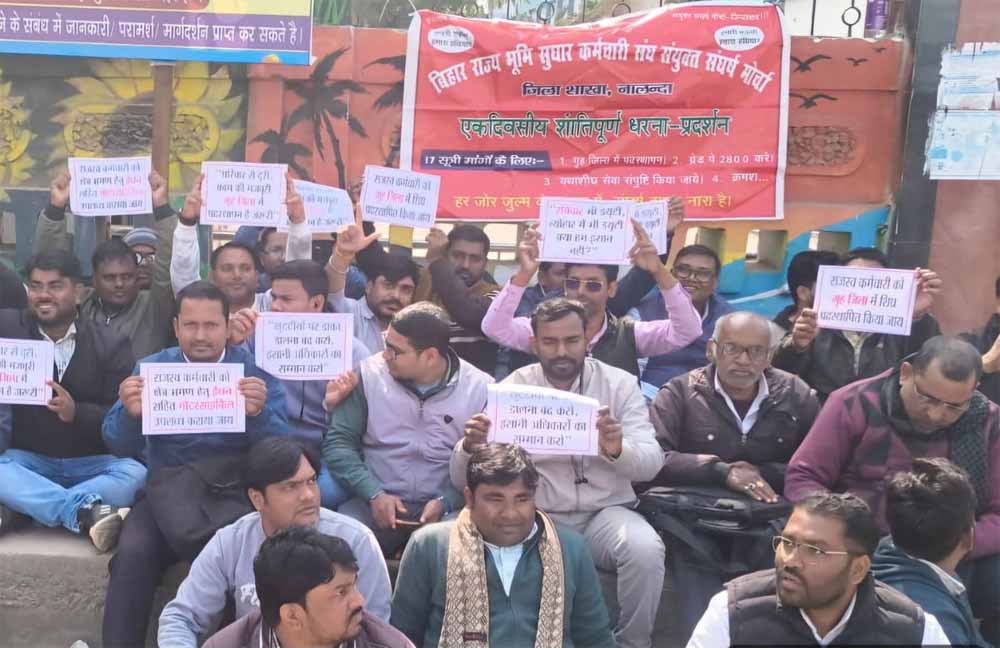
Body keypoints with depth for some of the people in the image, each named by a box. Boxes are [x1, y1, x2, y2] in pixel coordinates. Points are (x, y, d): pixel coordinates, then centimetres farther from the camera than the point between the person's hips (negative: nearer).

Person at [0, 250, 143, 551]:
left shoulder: (110, 344, -1)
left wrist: (76, 412, -24)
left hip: (93, 463, 0)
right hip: (28, 459, 1)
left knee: (135, 473, -30)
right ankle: (85, 512, -39)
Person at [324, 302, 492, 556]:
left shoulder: (480, 389, -1)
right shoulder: (369, 374, 0)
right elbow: (339, 441, 2)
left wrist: (445, 502, -14)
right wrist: (374, 494, -11)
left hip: (445, 508, 0)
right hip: (376, 502, 1)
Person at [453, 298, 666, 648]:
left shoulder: (620, 384, 2)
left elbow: (651, 463, -8)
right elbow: (462, 480, 0)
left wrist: (617, 450, -31)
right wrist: (470, 446, -24)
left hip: (605, 513, 1)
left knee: (646, 549, -29)